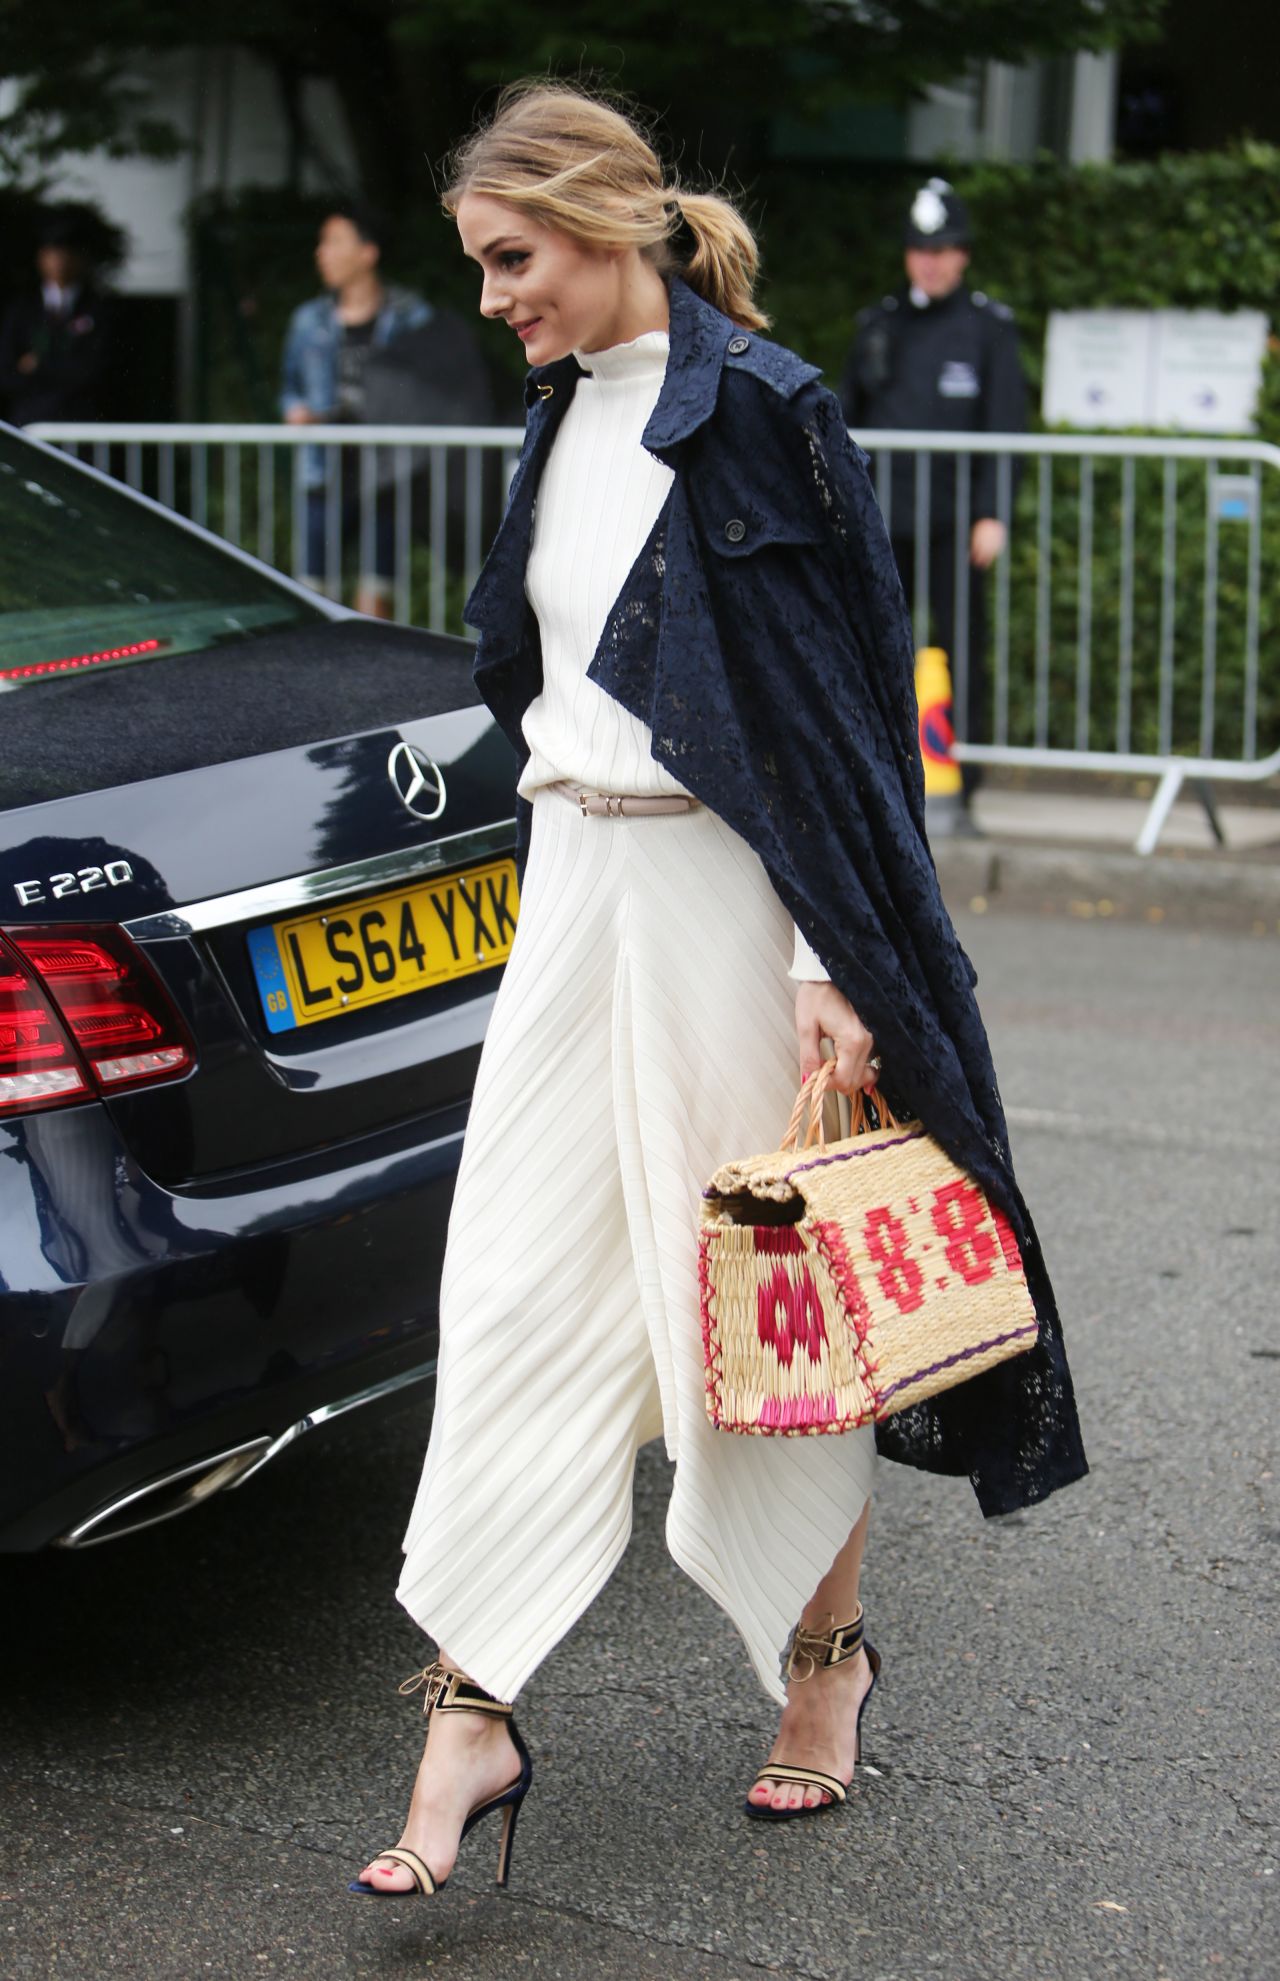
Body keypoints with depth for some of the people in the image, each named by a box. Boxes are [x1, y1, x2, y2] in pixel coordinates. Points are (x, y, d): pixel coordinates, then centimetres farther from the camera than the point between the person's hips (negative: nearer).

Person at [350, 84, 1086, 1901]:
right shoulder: (567, 413, 11)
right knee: (518, 1293, 2)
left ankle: (827, 1649, 26)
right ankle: (470, 1721, 6)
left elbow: (853, 704, -13)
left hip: (725, 898, -7)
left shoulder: (758, 408, -12)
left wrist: (836, 964, -16)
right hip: (575, 893, 7)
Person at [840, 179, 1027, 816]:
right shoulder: (878, 324, 13)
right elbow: (847, 416, 17)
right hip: (882, 517, 4)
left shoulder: (989, 326, 2)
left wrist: (992, 513, -10)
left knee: (960, 639, -2)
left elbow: (1005, 424, -2)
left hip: (954, 518, -3)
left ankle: (964, 759, 4)